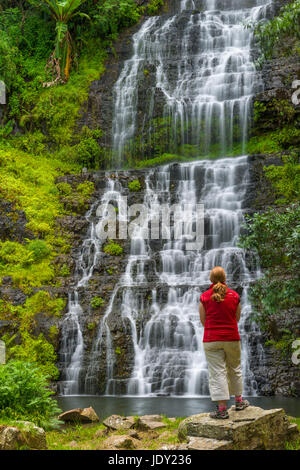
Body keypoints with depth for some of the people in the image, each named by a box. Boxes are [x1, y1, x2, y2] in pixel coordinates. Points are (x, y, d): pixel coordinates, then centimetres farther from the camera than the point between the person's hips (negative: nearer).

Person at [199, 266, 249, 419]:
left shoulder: (205, 297, -4)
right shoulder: (234, 296, -1)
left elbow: (203, 321, 2)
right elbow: (237, 318, 7)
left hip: (211, 340, -2)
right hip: (232, 338, 2)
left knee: (217, 373, -1)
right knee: (235, 369, 20)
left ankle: (222, 409, -4)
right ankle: (239, 401, 33)